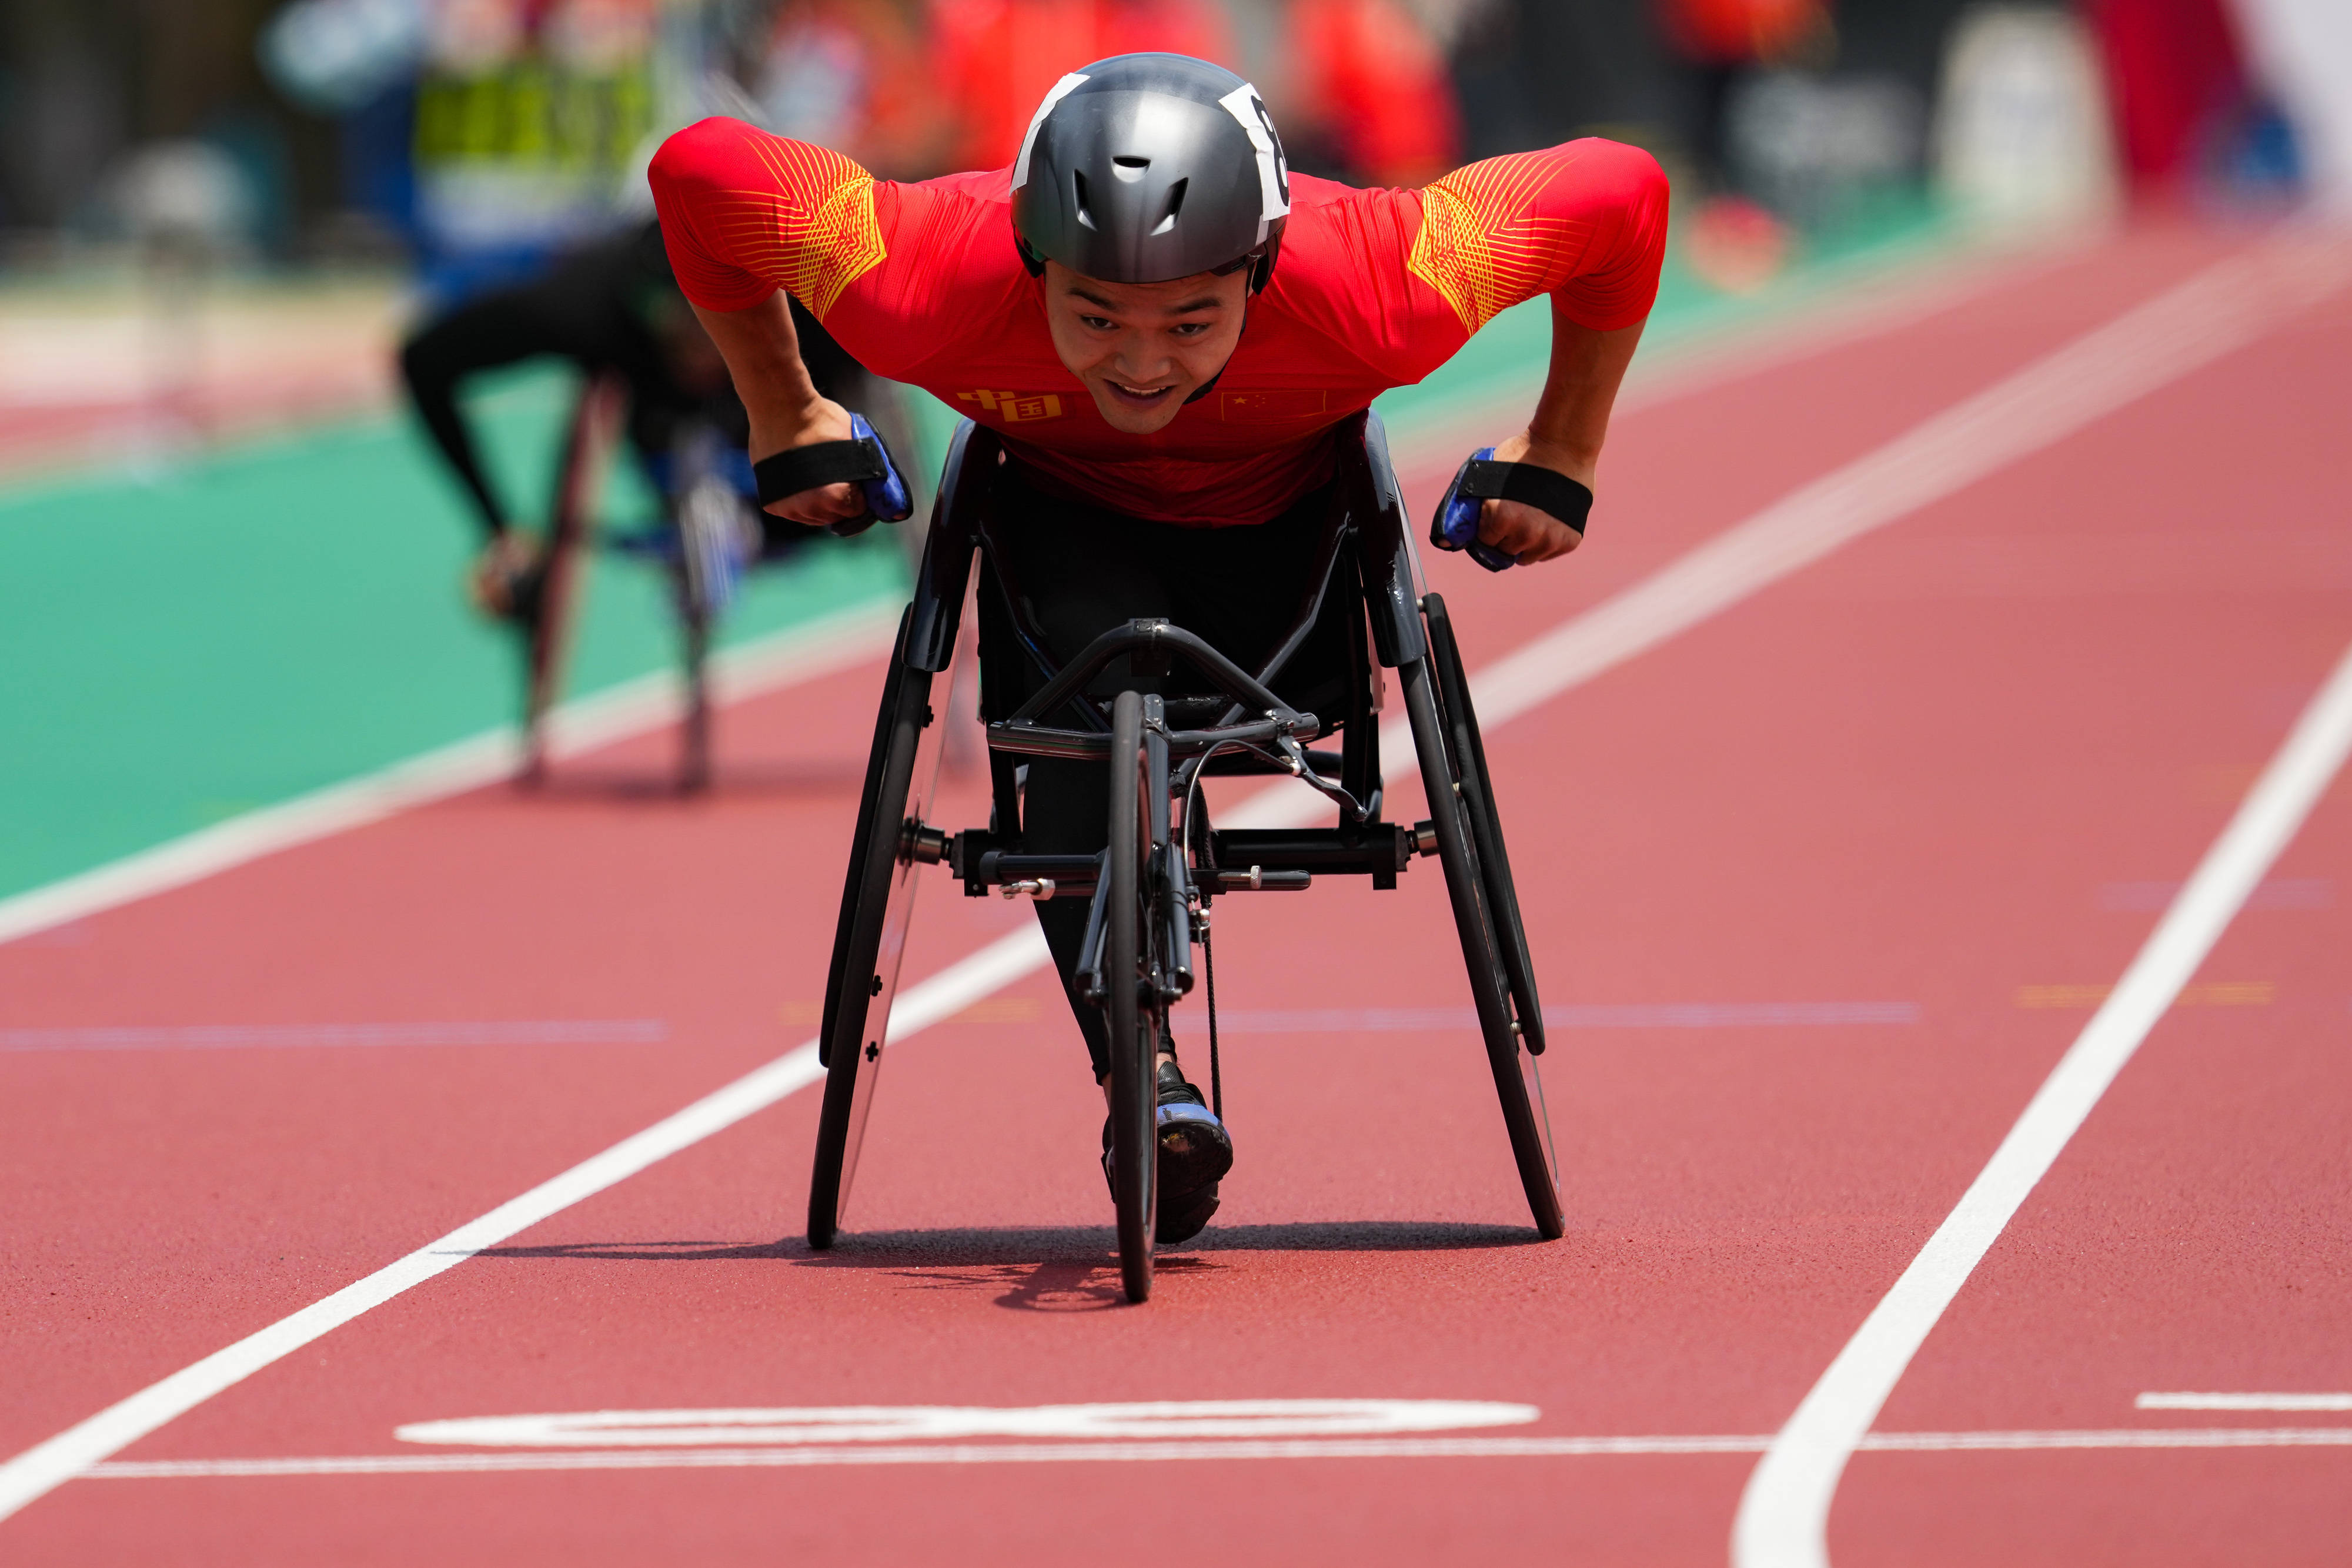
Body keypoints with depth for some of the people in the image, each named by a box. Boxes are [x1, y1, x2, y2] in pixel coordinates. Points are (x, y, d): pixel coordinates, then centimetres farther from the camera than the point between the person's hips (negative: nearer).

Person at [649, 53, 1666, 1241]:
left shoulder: (1373, 289, -39)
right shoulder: (931, 282, -37)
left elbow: (1619, 196, -24)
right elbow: (700, 170, -21)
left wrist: (1561, 456, -14)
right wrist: (784, 418, -9)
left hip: (1286, 522, 3)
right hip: (1066, 513, -3)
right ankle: (1141, 1070, -29)